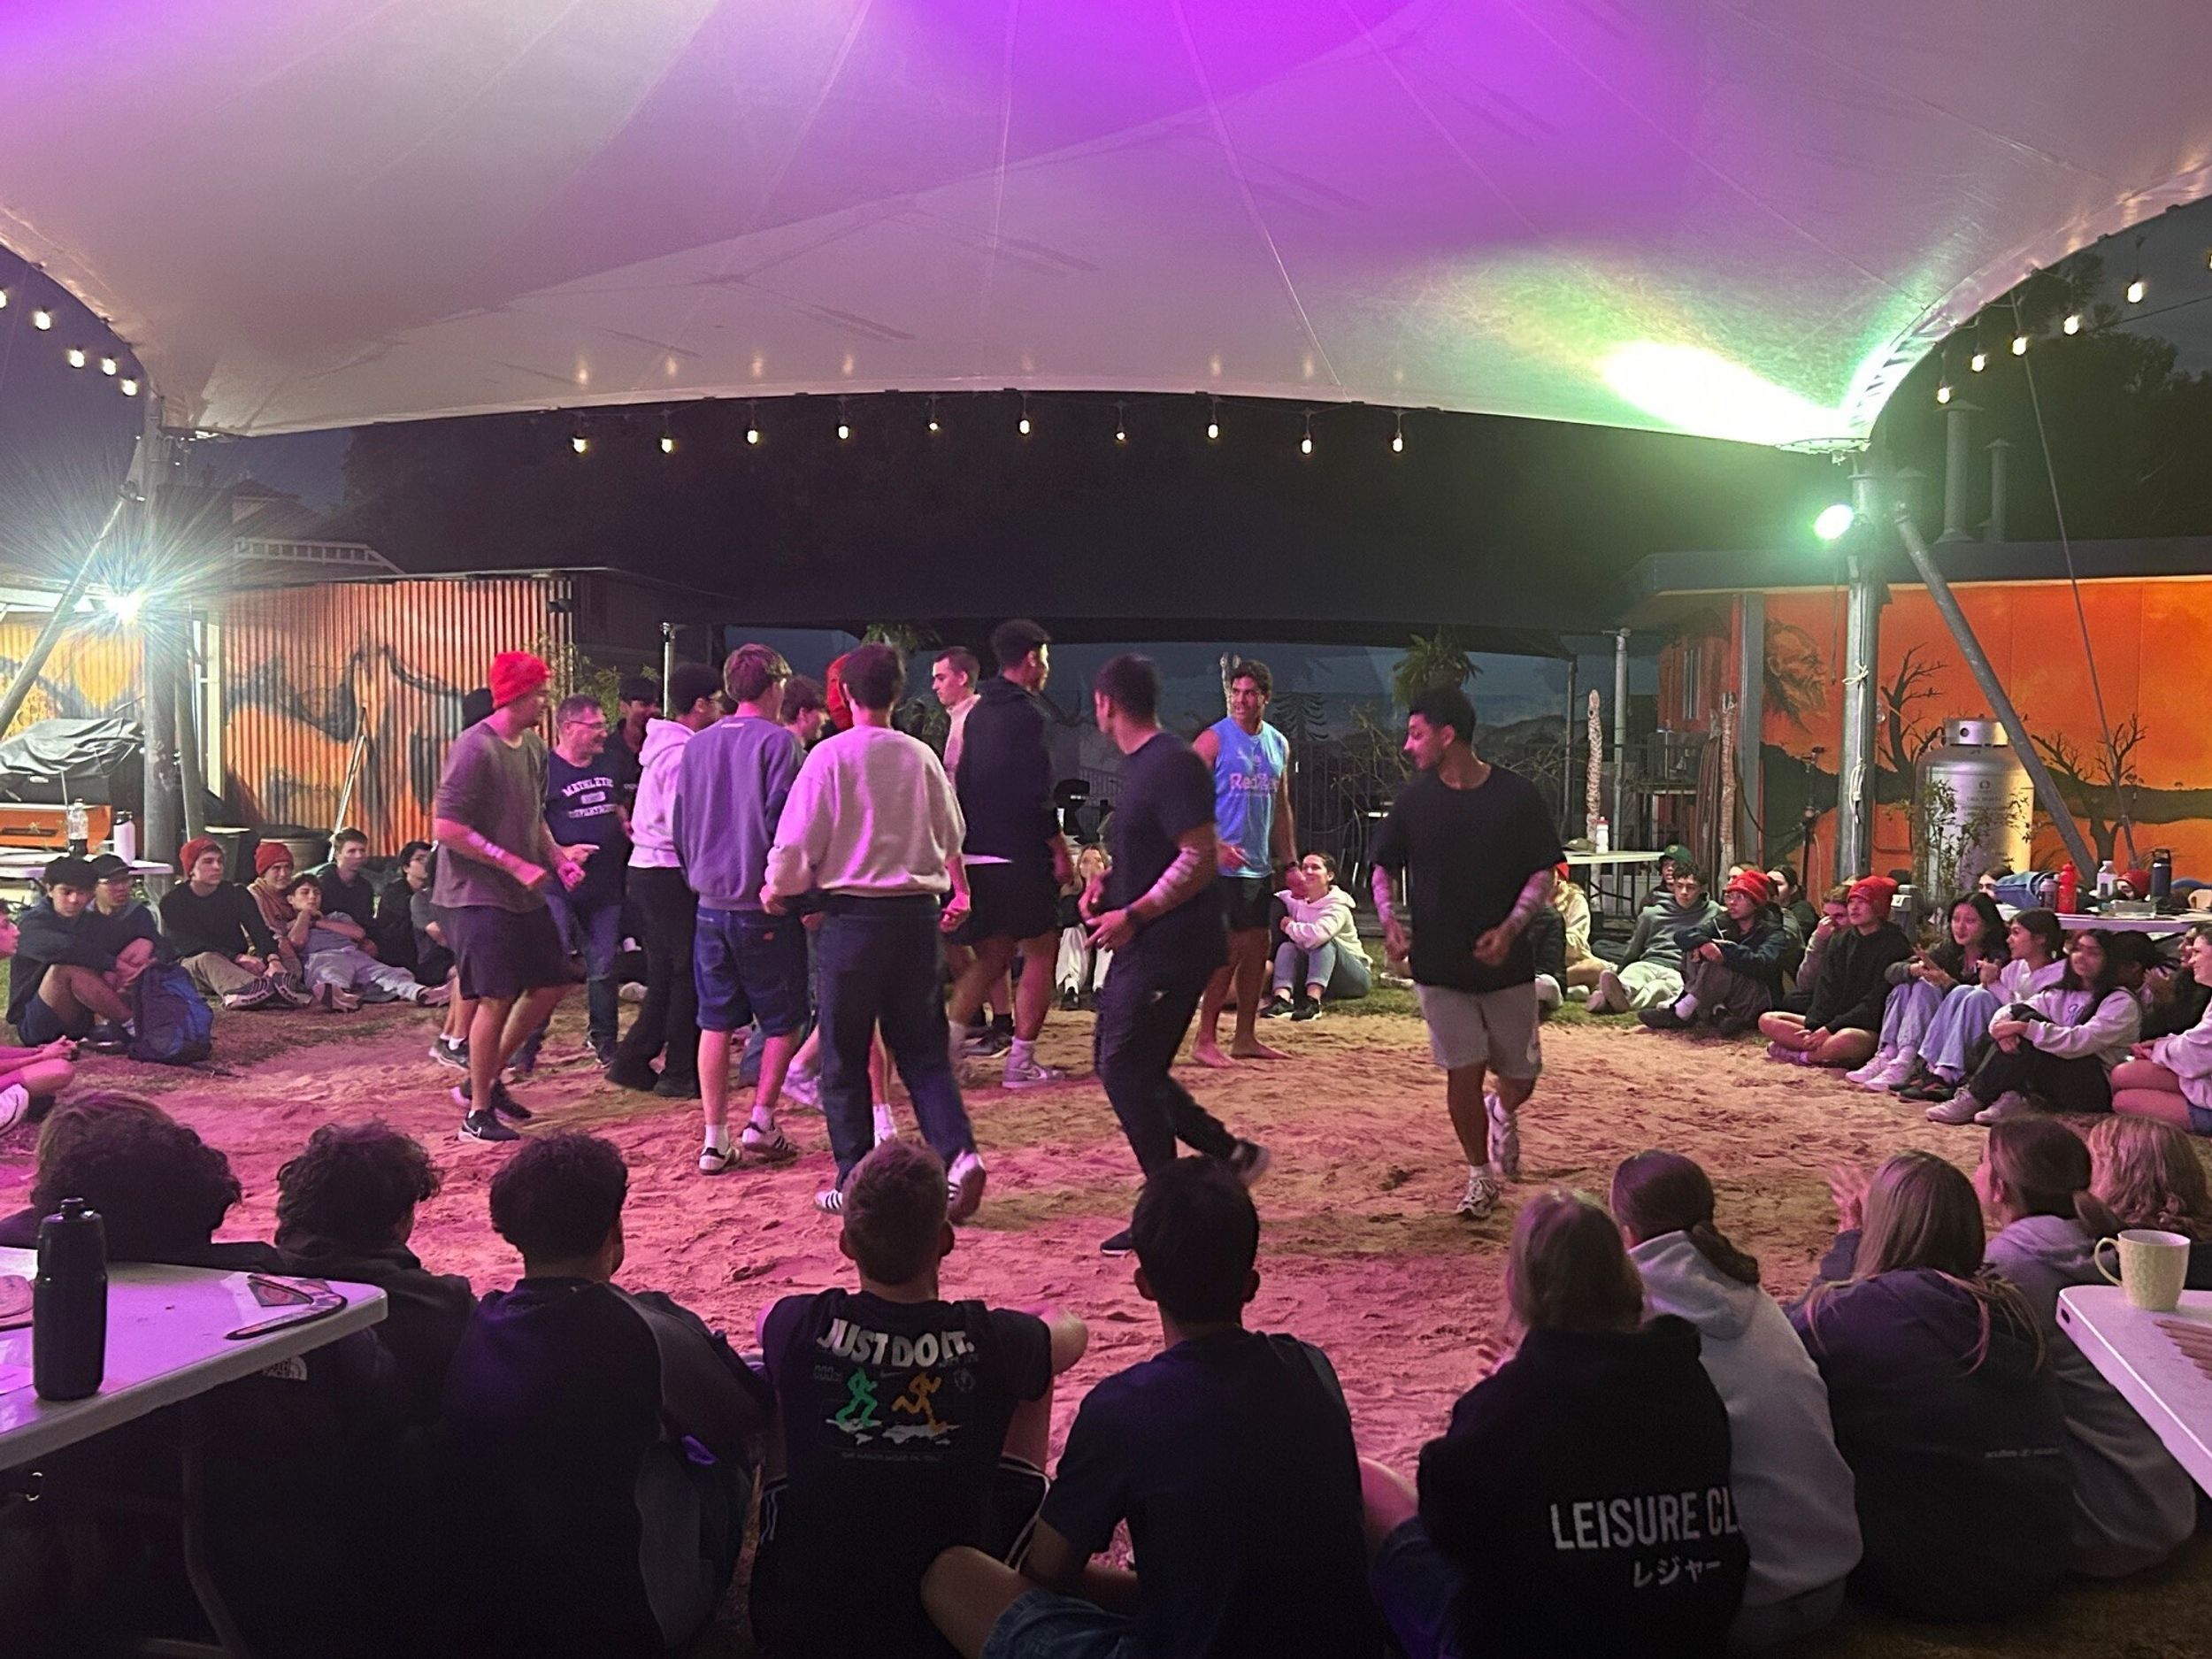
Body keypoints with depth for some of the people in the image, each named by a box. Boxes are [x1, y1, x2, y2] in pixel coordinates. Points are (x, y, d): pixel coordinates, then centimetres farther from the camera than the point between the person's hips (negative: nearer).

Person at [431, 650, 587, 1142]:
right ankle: (478, 1112, 7)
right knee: (497, 999, -7)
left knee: (551, 986, 12)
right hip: (477, 894, -9)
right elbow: (446, 828, -21)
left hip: (524, 894, 9)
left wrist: (557, 855, 3)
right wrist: (516, 865, -21)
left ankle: (483, 1081, 26)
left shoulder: (533, 746, 9)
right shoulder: (475, 749, -17)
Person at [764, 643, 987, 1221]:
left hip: (853, 913, -3)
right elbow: (950, 838, 16)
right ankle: (958, 1153, -6)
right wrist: (955, 890, 34)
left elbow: (797, 843, -9)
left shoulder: (830, 756, -8)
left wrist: (776, 890, 11)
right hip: (918, 911, 4)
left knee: (845, 1057, 8)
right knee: (922, 1049, 11)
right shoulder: (921, 756, 4)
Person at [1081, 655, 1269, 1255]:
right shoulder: (1140, 765, 15)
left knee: (1125, 1069, -7)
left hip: (1172, 946, -10)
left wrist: (1132, 915, -21)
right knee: (1121, 1064, 13)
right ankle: (1231, 1154, 21)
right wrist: (1106, 879, 9)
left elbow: (1200, 860, -22)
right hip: (1144, 947, 10)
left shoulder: (1172, 765, -17)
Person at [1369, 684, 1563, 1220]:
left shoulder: (1516, 795, -7)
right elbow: (1383, 868, 9)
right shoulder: (1414, 800, -1)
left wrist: (1510, 928, -17)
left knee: (1521, 1073, 8)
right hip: (1438, 963, 1)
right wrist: (1389, 919, -9)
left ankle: (1502, 1114, 44)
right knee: (1464, 1071, 0)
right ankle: (1481, 1176, 18)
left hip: (1505, 961, 0)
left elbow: (1543, 873, -3)